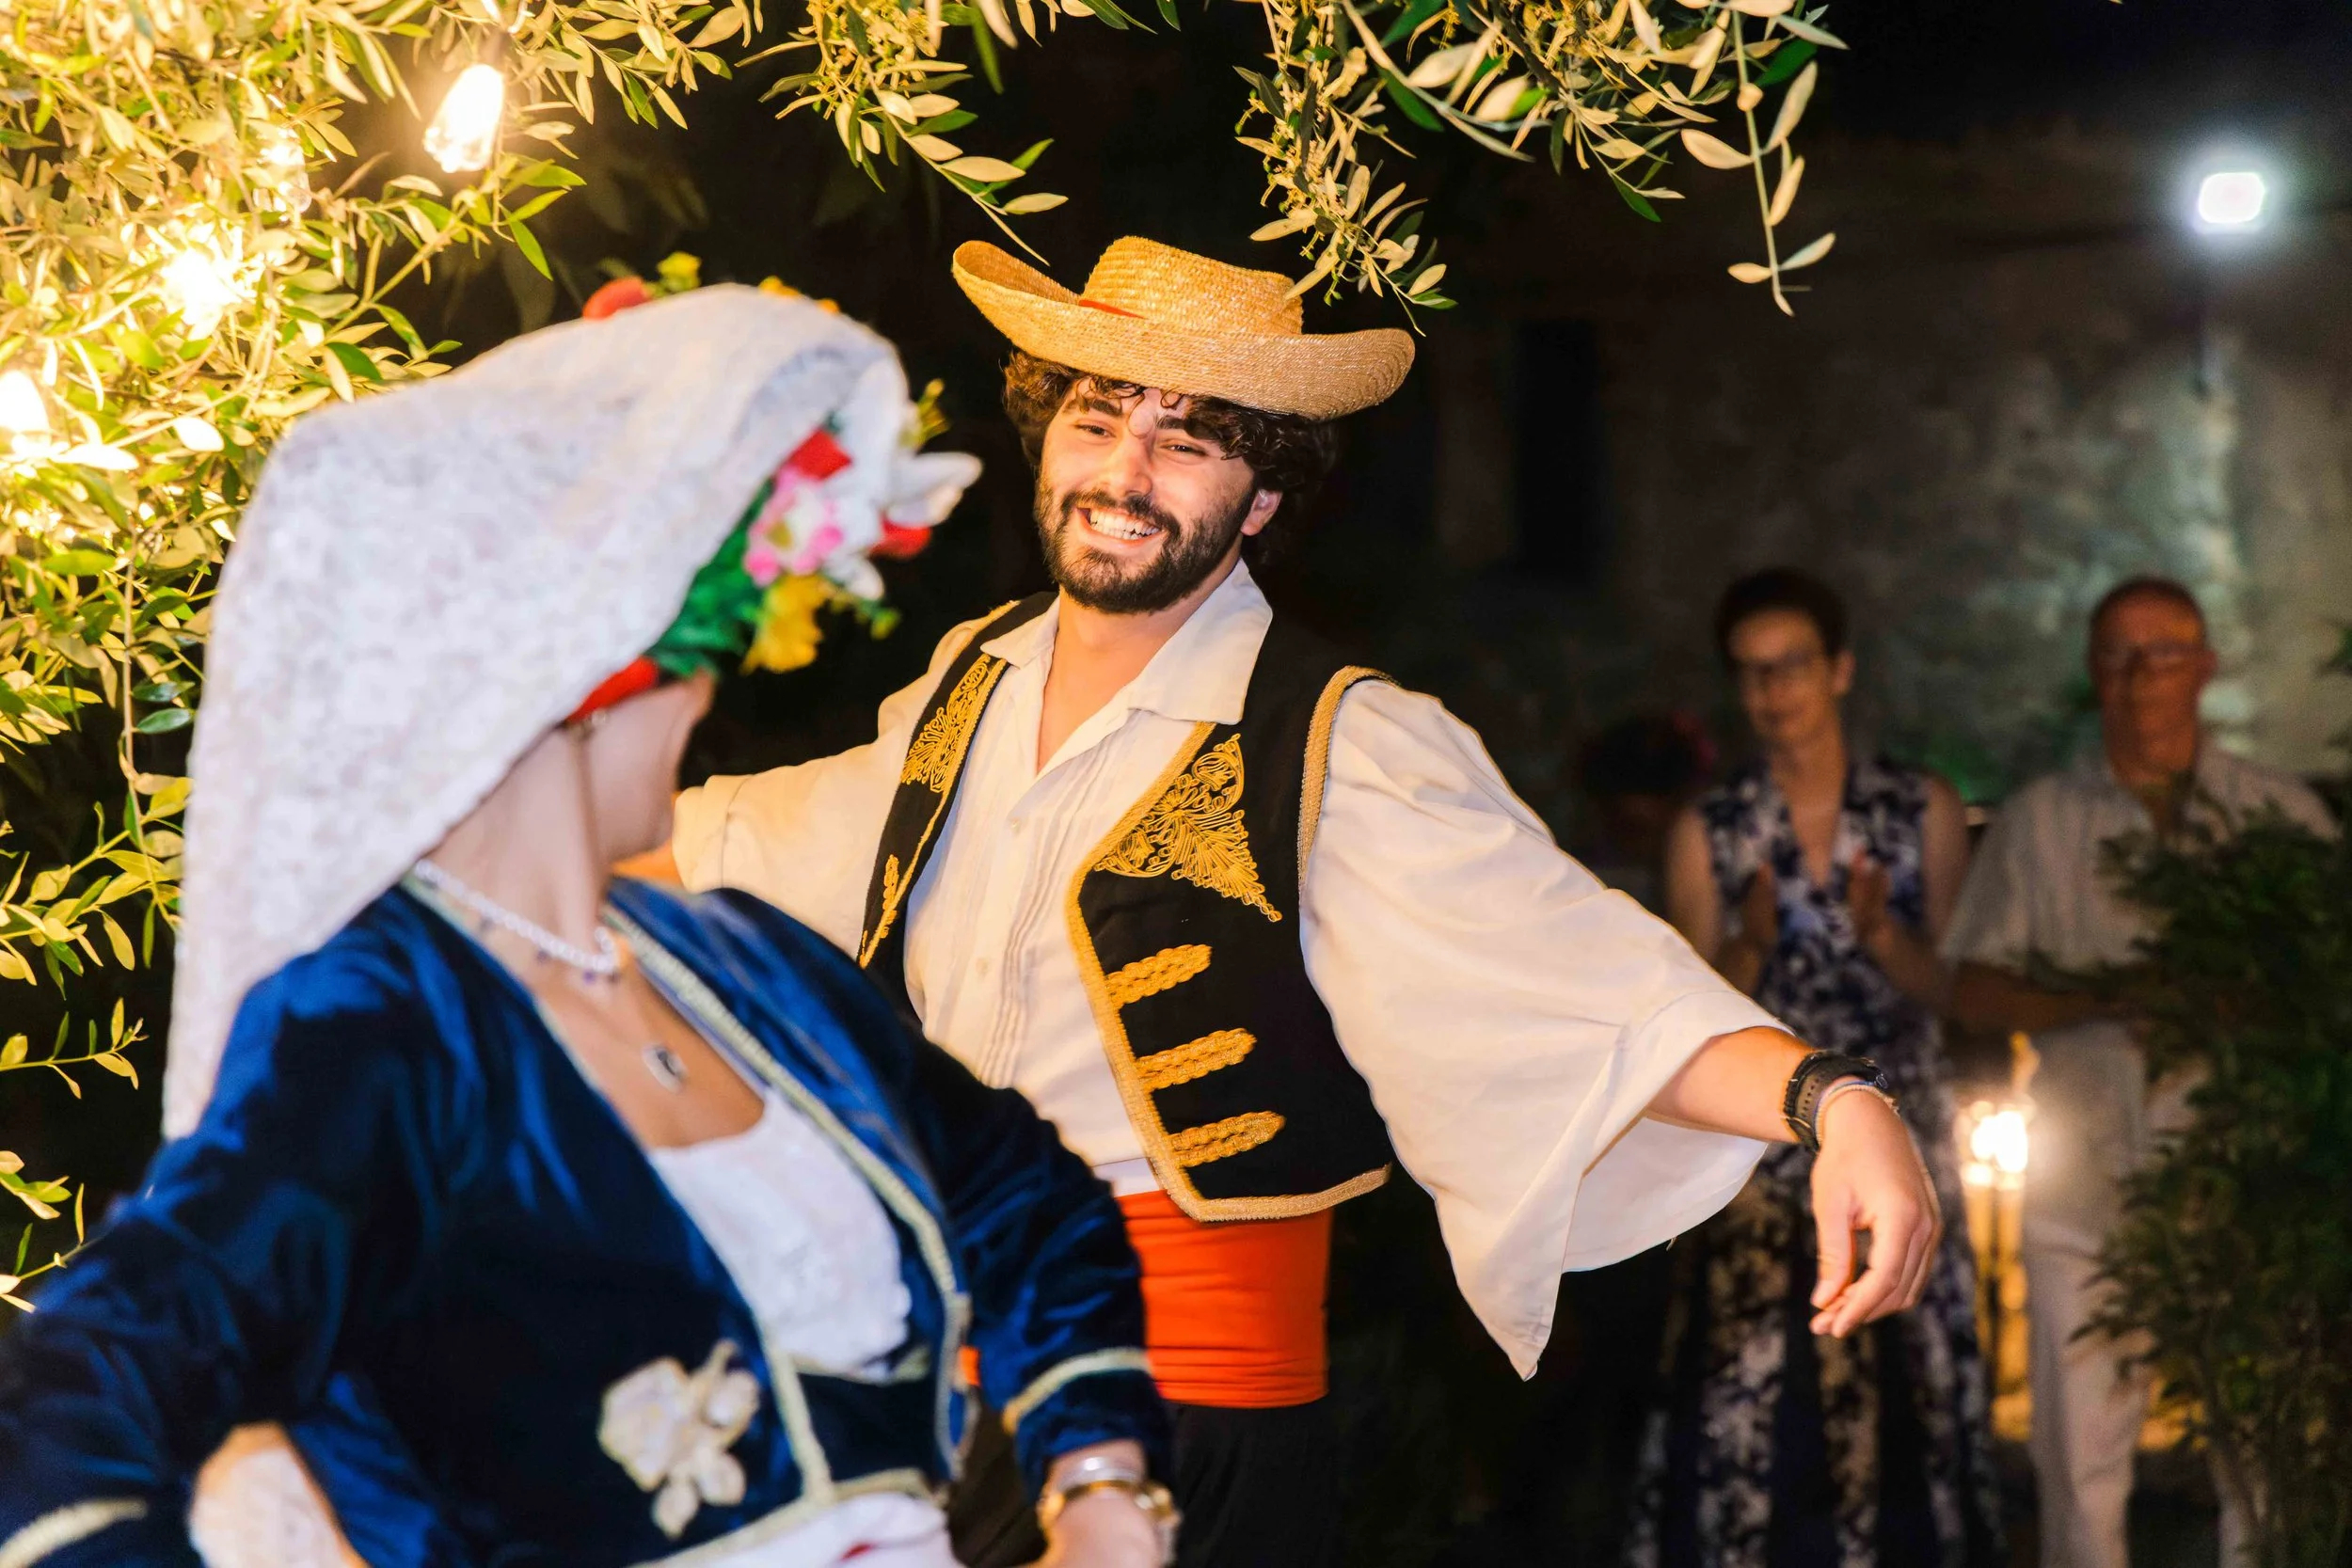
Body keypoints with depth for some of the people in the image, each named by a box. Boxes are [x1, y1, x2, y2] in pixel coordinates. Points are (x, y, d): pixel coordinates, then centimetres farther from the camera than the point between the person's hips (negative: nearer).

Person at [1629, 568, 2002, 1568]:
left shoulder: (1923, 812, 5)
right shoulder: (1709, 834, 5)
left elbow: (1952, 990, 4)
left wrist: (1882, 934, -14)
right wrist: (1751, 946, -15)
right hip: (1760, 1173, 0)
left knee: (1901, 1402, -1)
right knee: (1747, 1402, -8)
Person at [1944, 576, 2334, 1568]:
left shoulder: (2284, 815, 7)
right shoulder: (2039, 821, 9)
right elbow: (1973, 991, 5)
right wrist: (2102, 1000, -12)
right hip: (2087, 1179, 1)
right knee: (2080, 1448, 2)